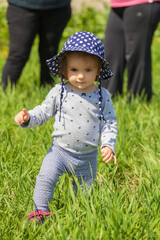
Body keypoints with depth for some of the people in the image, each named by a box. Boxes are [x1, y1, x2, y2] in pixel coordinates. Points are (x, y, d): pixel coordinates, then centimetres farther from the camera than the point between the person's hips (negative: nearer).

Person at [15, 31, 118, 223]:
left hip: (88, 157, 1)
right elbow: (43, 112, 0)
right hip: (60, 150, -1)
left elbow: (109, 122, -1)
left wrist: (108, 144, -13)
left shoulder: (102, 96, -6)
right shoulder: (59, 92, -7)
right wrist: (28, 118, -19)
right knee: (46, 178, -18)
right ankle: (40, 210, -6)